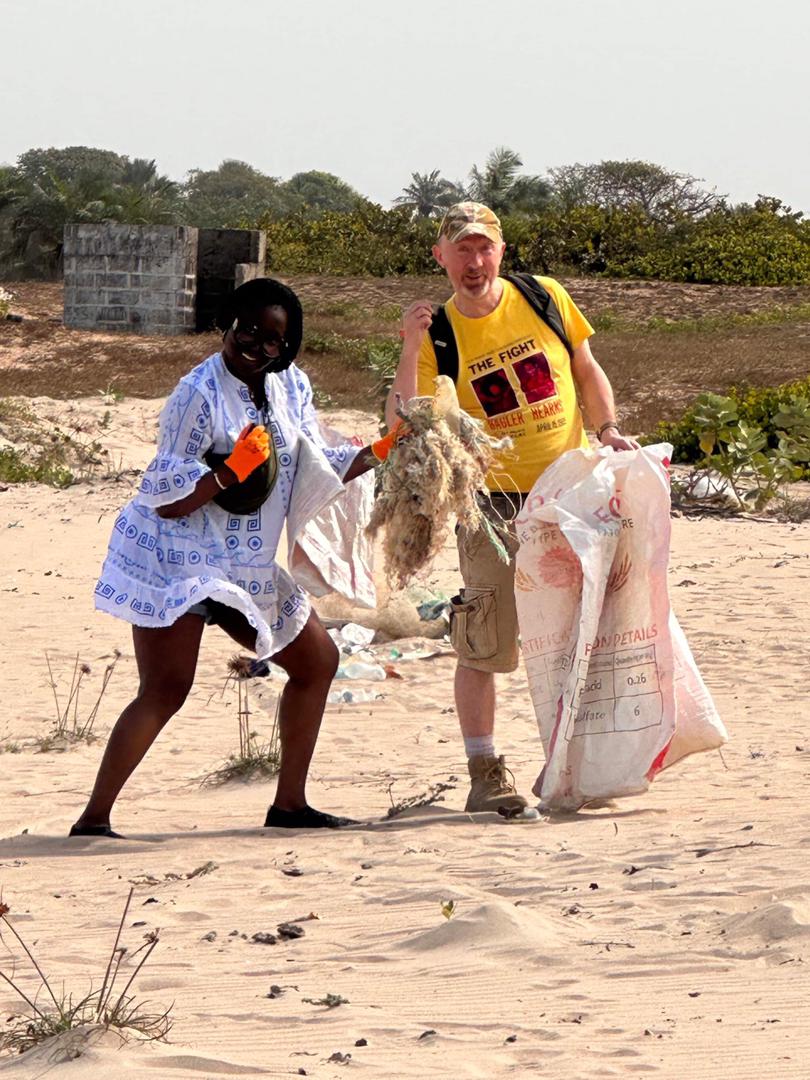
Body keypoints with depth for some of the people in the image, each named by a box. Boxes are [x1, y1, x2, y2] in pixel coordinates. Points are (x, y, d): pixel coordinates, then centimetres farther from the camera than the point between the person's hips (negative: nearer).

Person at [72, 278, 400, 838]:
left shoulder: (292, 388, 5)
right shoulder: (200, 394, -18)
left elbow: (316, 468, 15)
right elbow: (167, 499, -19)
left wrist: (378, 452, 3)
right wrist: (232, 471, -31)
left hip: (253, 565, 9)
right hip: (180, 557, -9)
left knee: (318, 661, 14)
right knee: (166, 690, -18)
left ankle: (289, 802, 23)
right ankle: (94, 819, -16)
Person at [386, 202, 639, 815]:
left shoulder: (545, 299, 2)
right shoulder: (438, 335, -3)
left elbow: (587, 372, 16)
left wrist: (608, 430, 0)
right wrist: (411, 351, -24)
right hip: (496, 505, -2)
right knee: (483, 645, -7)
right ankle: (485, 772, 3)